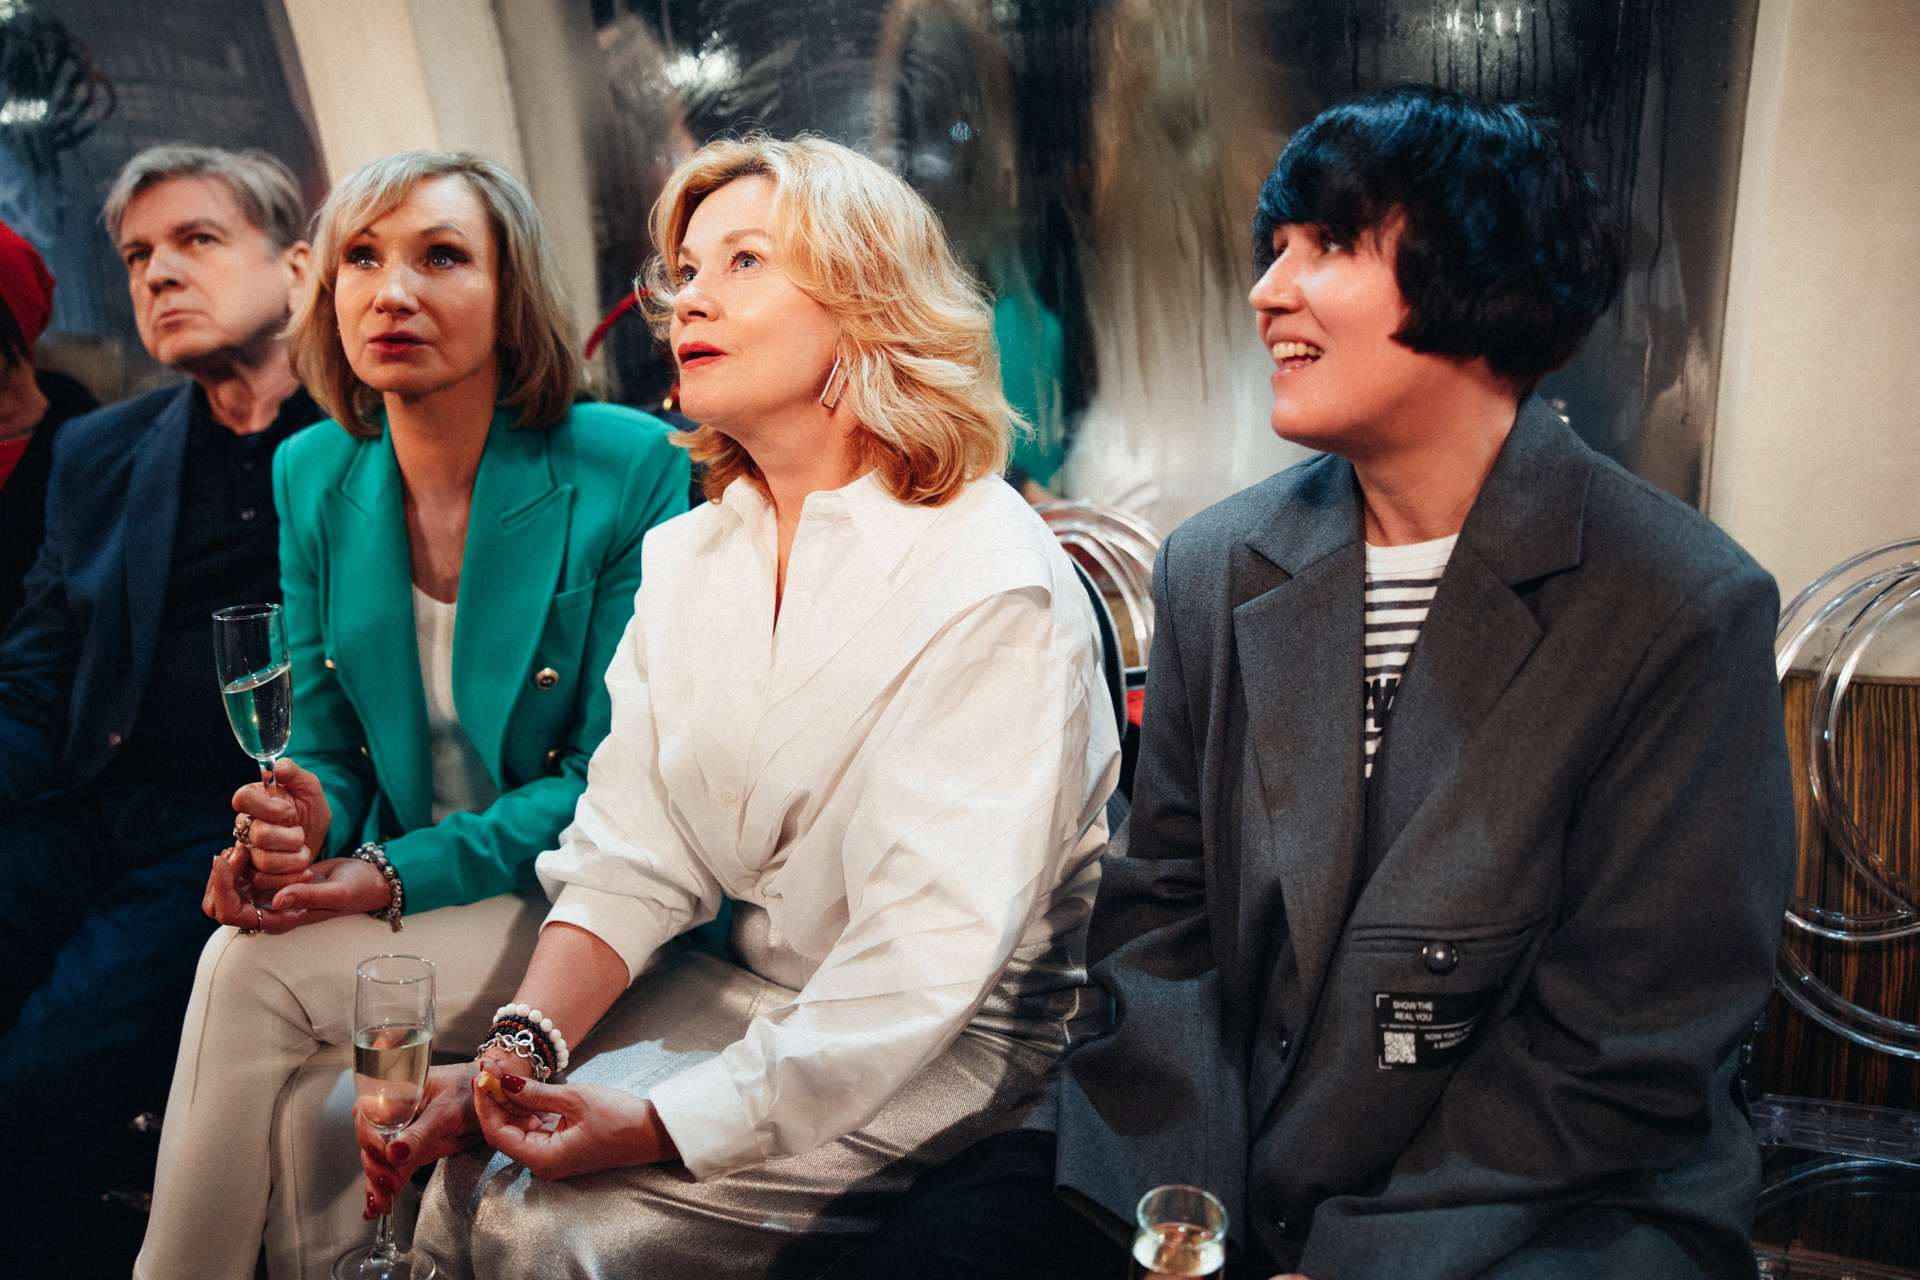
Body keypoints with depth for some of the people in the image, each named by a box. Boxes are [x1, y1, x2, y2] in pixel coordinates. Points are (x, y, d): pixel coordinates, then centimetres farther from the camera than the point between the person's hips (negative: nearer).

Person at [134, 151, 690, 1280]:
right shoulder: (315, 474, 4)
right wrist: (304, 822, -15)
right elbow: (326, 742, 9)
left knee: (254, 973, -21)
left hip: (567, 911, -4)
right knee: (308, 1103, -23)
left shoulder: (629, 469, -13)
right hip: (390, 901, 5)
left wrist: (402, 872, -21)